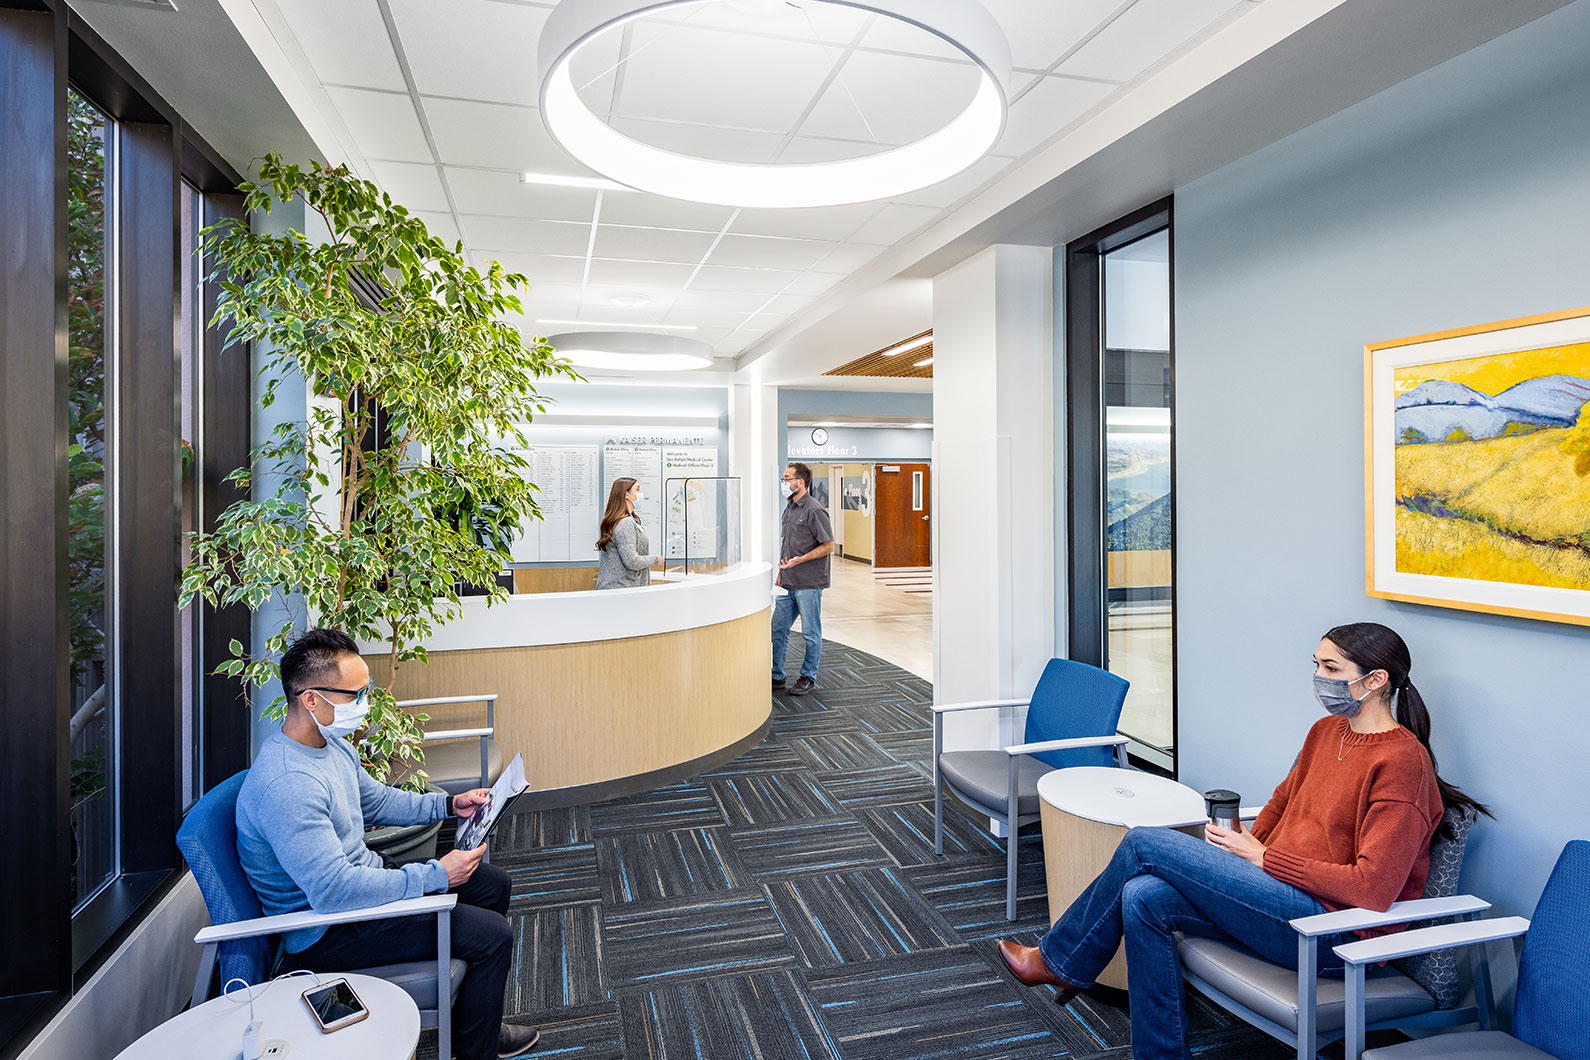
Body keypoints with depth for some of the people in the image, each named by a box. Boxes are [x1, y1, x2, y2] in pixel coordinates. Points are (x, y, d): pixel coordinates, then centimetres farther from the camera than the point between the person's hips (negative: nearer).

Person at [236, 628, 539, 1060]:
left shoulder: (333, 744, 0)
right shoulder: (288, 785, -33)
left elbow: (375, 800, 18)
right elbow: (333, 891, -35)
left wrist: (448, 804, 8)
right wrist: (436, 875, -27)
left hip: (364, 876, 10)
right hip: (324, 929, -10)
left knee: (491, 883, 13)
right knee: (491, 934, -16)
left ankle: (478, 1014, 30)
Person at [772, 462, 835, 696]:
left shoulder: (814, 510, -13)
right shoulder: (789, 509, 14)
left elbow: (829, 546, -14)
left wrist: (800, 560, -21)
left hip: (809, 584, -8)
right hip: (788, 584, 8)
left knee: (811, 633, 4)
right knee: (778, 629, 10)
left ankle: (808, 677, 17)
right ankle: (776, 676, 21)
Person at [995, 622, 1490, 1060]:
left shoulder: (1402, 760, -15)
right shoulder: (1326, 731, 11)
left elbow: (1372, 888, -21)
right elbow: (1281, 804, 22)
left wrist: (1264, 858, -15)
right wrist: (1241, 846, 3)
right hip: (1284, 898, 8)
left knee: (1144, 843, -16)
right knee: (1144, 898, -16)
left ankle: (1057, 962, 3)